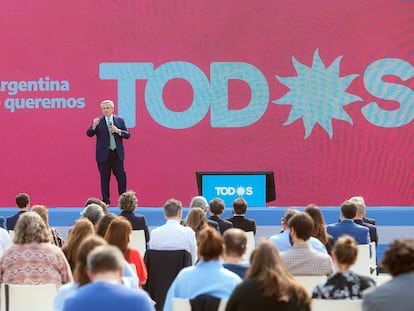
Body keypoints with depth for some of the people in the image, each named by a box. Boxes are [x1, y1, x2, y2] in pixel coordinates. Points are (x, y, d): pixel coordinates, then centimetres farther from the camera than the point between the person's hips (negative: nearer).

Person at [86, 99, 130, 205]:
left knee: (121, 176, -1)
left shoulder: (120, 120, 7)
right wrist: (94, 126, -25)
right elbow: (89, 134, -6)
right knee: (104, 178, 2)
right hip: (103, 154, -1)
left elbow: (127, 135, 6)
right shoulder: (98, 121, 2)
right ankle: (106, 200, 8)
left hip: (117, 154, 1)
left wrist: (118, 131, -13)